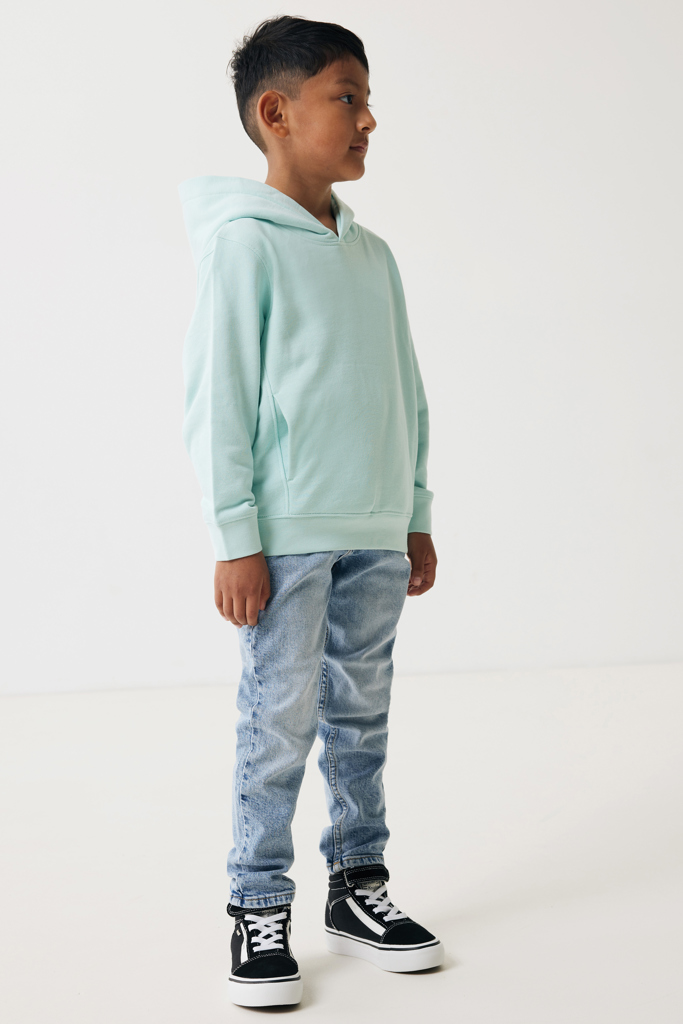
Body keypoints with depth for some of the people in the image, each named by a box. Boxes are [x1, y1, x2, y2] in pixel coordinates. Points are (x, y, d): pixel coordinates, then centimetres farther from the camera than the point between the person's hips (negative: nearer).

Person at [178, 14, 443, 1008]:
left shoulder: (372, 254, 13)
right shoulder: (244, 240, -7)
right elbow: (216, 397, -10)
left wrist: (417, 517, 16)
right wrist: (237, 540, -13)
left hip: (375, 535, 6)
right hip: (286, 536, -6)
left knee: (361, 715, 13)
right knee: (280, 721, -1)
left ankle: (358, 886, 25)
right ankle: (260, 909, 11)